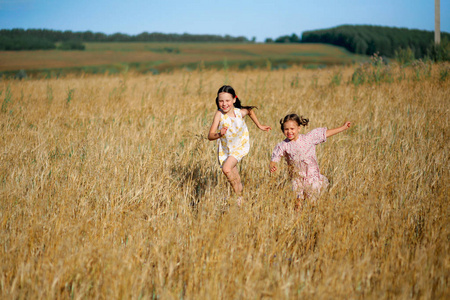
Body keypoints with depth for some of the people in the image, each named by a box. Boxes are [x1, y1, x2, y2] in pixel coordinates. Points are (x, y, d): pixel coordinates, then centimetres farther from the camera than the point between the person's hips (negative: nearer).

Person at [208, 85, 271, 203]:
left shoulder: (240, 112, -20)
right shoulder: (219, 114, -23)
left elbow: (250, 111, 7)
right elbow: (210, 136, -28)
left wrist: (259, 125, 15)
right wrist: (219, 134, -49)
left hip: (240, 146, -2)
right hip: (225, 148, 2)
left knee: (226, 169, -24)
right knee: (235, 179, 12)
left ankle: (239, 195, -7)